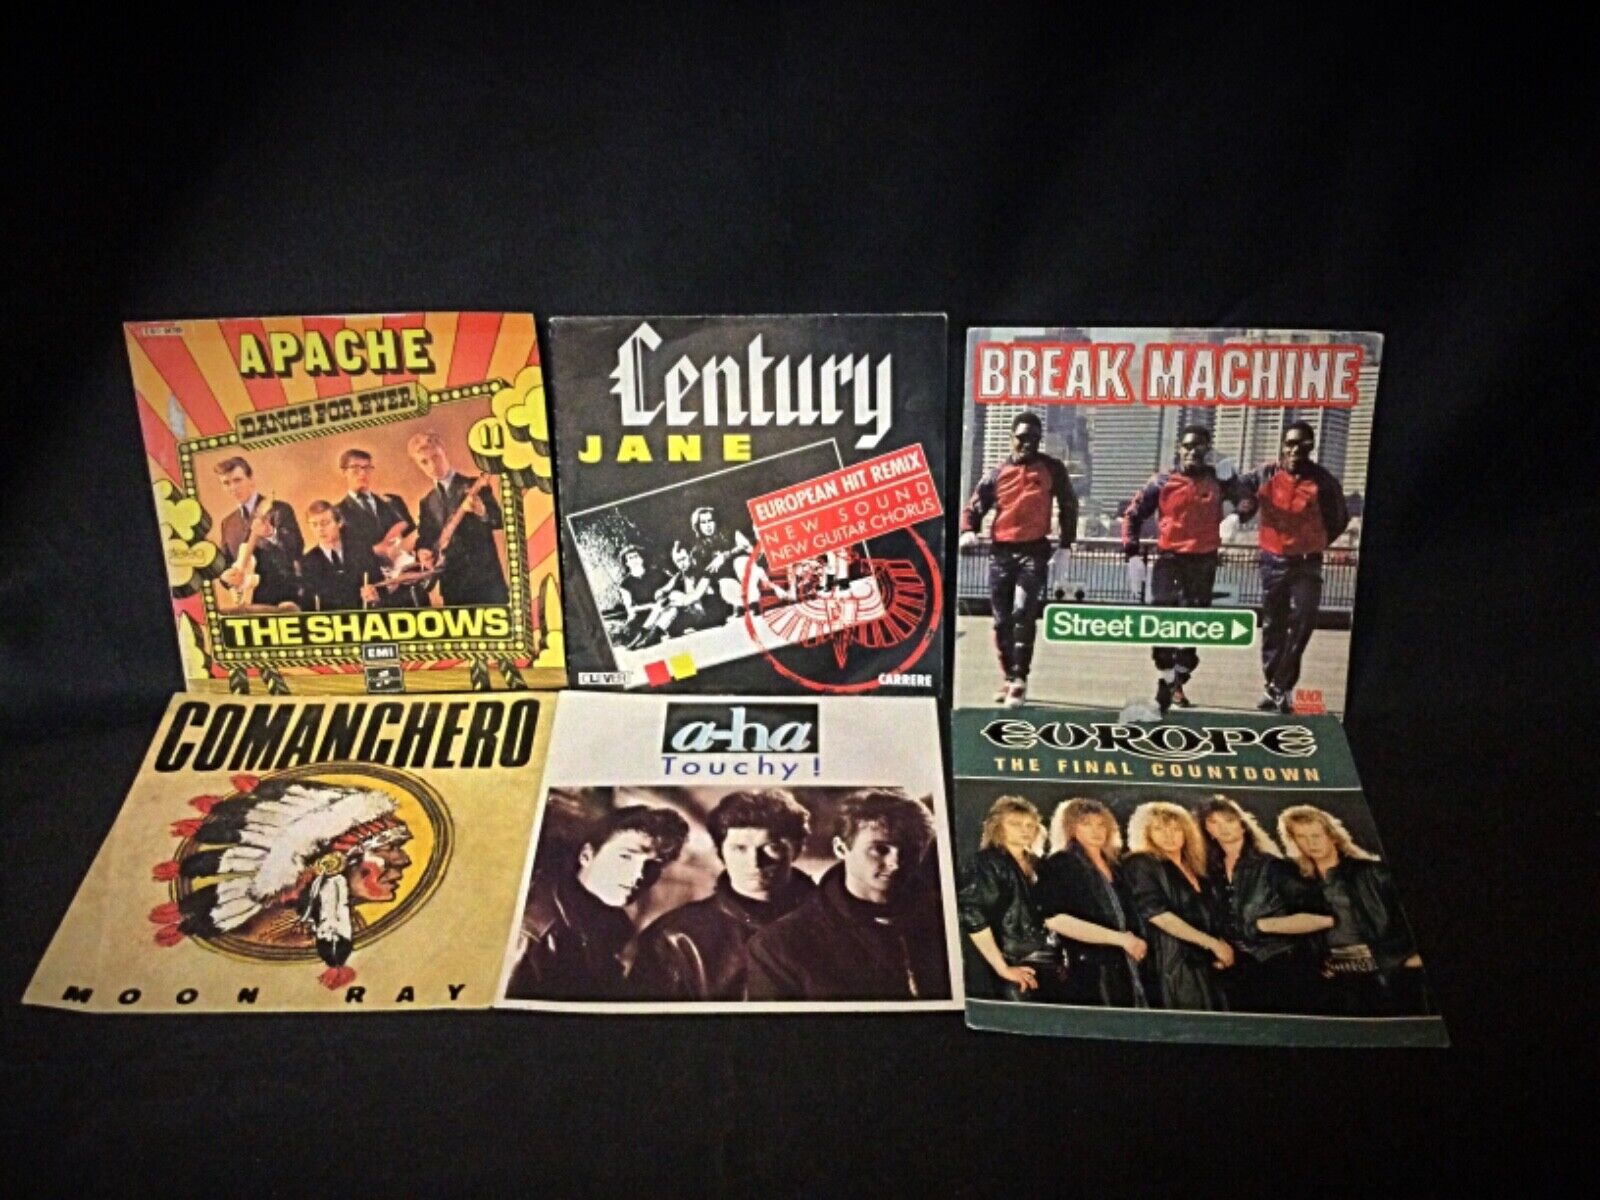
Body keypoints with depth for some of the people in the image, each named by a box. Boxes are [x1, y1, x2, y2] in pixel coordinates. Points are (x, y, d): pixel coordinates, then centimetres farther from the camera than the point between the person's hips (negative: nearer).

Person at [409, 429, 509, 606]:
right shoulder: (426, 503, 16)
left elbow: (499, 520, -8)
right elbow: (423, 539, 18)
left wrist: (482, 511, -28)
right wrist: (422, 553, -4)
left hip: (485, 577, -4)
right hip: (451, 584, 4)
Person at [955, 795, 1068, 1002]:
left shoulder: (1036, 864, 14)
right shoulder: (986, 864, -6)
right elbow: (971, 915, -17)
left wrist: (1061, 960, 10)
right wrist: (1002, 969, -18)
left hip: (1052, 968, 6)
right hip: (1021, 973, -6)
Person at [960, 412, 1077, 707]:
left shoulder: (1052, 469, 7)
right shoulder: (998, 473, 10)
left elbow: (1068, 505, 13)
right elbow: (975, 506, 9)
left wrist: (1065, 543, 7)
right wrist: (968, 530, -11)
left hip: (1034, 551, -3)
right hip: (1001, 551, 3)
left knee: (1023, 614, -16)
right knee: (1002, 618, 7)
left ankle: (1019, 680, -14)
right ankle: (1008, 677, 20)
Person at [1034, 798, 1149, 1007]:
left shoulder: (1113, 866, 17)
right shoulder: (1059, 865, -4)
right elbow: (1055, 920, -17)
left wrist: (1132, 942, 8)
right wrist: (1119, 938, -17)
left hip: (1125, 972, 7)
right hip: (1088, 973, -6)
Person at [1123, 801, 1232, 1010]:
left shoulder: (1194, 869, 18)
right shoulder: (1141, 865, -3)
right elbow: (1157, 914, -13)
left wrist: (1221, 947, 1)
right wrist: (1212, 943, -12)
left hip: (1204, 967, 7)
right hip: (1169, 967, -6)